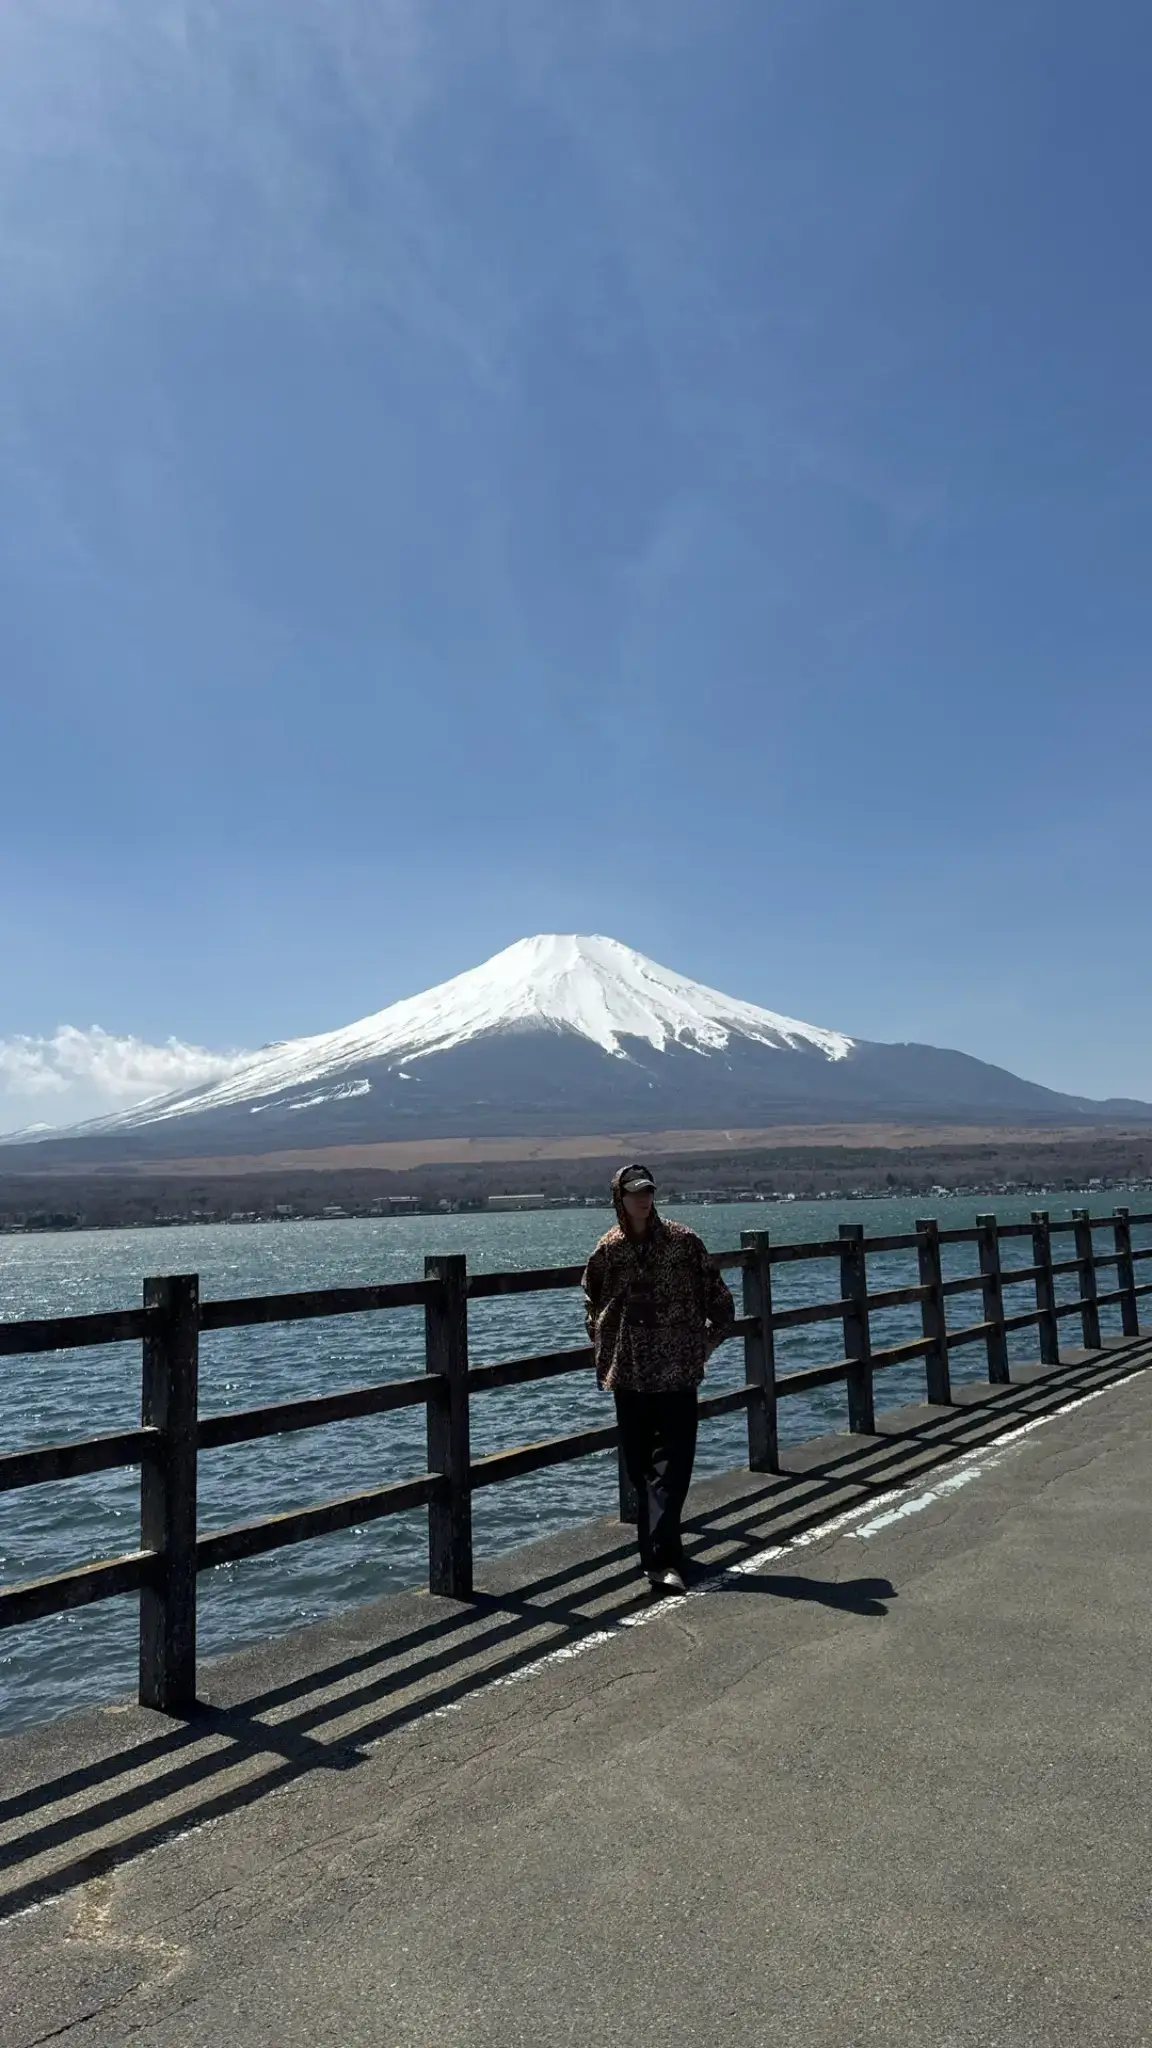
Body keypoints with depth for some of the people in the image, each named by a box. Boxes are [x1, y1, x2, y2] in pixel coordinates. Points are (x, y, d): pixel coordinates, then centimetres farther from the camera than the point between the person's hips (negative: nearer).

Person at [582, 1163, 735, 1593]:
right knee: (641, 1469, 10)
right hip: (629, 1373, 2)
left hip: (677, 1372, -2)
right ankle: (661, 1557, 24)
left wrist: (701, 1347, 2)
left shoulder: (684, 1242, -4)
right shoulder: (608, 1250, 1)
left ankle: (660, 1557, -8)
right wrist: (604, 1353, 12)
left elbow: (720, 1303, 3)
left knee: (672, 1466, -9)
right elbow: (593, 1304, 18)